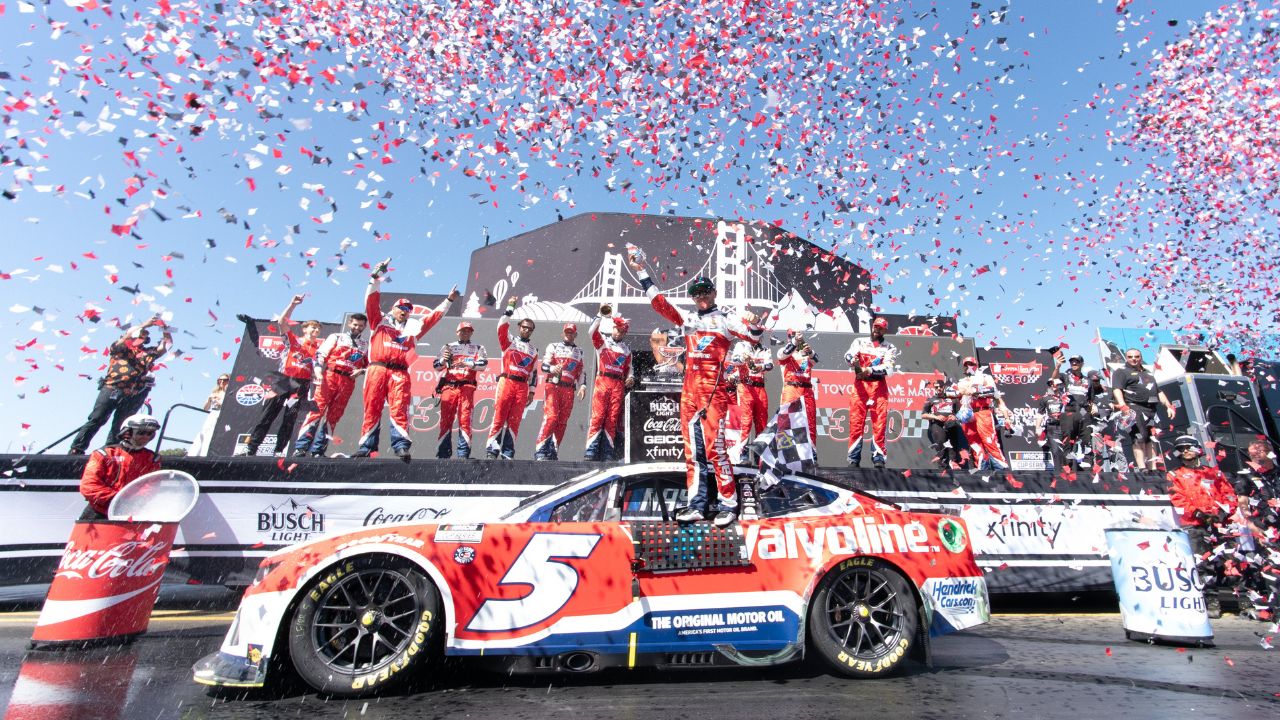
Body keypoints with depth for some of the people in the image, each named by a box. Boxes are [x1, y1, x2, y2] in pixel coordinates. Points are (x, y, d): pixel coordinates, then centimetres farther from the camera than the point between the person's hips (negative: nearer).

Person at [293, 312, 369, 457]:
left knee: (333, 416, 0)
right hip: (330, 376, -2)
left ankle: (318, 451, 2)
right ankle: (300, 447, -14)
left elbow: (370, 365, 17)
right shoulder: (336, 337, 14)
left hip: (348, 382, 2)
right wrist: (318, 368, -14)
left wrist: (361, 371, -4)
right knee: (317, 410, -13)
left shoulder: (366, 346, 20)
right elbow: (321, 353, 3)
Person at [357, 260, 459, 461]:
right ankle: (366, 447, 0)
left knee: (399, 410, -10)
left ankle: (402, 447, -17)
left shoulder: (413, 329, 26)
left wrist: (448, 300, 25)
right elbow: (372, 301, 11)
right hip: (377, 369, -1)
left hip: (400, 373, 1)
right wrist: (376, 277, 1)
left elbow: (434, 316, 27)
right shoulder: (380, 321, 22)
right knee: (372, 409, -3)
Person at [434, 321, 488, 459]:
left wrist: (467, 363, -18)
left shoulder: (478, 348, 14)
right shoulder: (448, 347, 19)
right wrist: (443, 360, -10)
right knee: (445, 420, -2)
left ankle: (463, 454, -8)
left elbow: (483, 364, -2)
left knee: (465, 419, -10)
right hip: (448, 386, 2)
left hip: (466, 387, -2)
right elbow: (436, 366, 13)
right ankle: (443, 453, 2)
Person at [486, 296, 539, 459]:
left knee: (515, 421, -1)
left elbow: (534, 372, 18)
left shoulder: (534, 349, 20)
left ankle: (508, 453, 3)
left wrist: (531, 392, 13)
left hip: (523, 386, 3)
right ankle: (491, 451, -5)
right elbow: (502, 326, -6)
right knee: (499, 417, -7)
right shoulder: (509, 341, 12)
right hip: (507, 382, -3)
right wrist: (510, 308, -9)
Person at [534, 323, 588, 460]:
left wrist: (582, 386, 2)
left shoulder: (579, 352, 22)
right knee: (551, 417, -18)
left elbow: (582, 371, 19)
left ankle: (553, 451, 6)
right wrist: (552, 368, -22)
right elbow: (544, 365, 0)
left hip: (569, 389, 4)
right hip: (553, 385, -3)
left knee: (562, 421, -1)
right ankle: (540, 450, -17)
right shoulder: (553, 346, 12)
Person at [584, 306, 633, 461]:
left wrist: (630, 378, 4)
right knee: (598, 417, -10)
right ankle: (591, 452, -10)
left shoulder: (627, 349, 20)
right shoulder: (602, 341, 9)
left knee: (612, 420, 1)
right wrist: (601, 315, -17)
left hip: (619, 386, 3)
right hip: (602, 382, -3)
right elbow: (593, 331, -9)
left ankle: (607, 453, 3)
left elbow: (628, 367, 23)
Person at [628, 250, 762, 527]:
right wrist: (641, 271, 18)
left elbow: (753, 334, -5)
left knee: (714, 447, -10)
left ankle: (728, 504, 0)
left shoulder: (725, 318, 5)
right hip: (688, 390, 6)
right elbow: (659, 302, 19)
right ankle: (697, 504, 13)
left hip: (713, 389, -5)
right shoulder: (687, 318, 19)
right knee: (692, 449, 6)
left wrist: (754, 325, -28)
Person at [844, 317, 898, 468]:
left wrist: (869, 370, -21)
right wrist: (853, 361, -29)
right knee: (856, 421, -4)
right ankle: (854, 459, 0)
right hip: (860, 384, 0)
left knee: (880, 423, -5)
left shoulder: (890, 348, 11)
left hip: (879, 386, 0)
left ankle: (878, 458, 1)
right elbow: (849, 355, -6)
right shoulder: (859, 342, 14)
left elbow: (888, 369, -7)